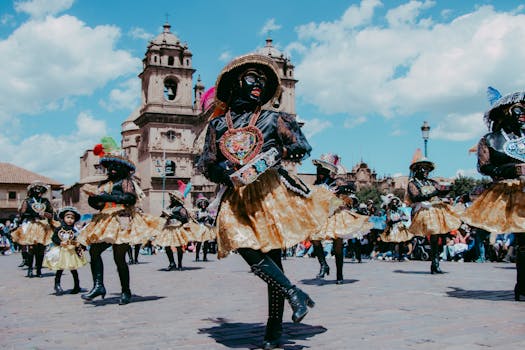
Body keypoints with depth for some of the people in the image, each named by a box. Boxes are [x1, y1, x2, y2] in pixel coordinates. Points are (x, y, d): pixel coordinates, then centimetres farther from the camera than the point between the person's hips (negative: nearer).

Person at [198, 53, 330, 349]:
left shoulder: (272, 120, 11)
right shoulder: (218, 125, 14)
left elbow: (303, 148, 9)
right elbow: (207, 165, 15)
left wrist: (279, 152, -11)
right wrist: (223, 171, -7)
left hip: (270, 193, -1)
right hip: (236, 199, 1)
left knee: (273, 255, -3)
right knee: (247, 249, -22)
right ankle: (294, 293, -12)